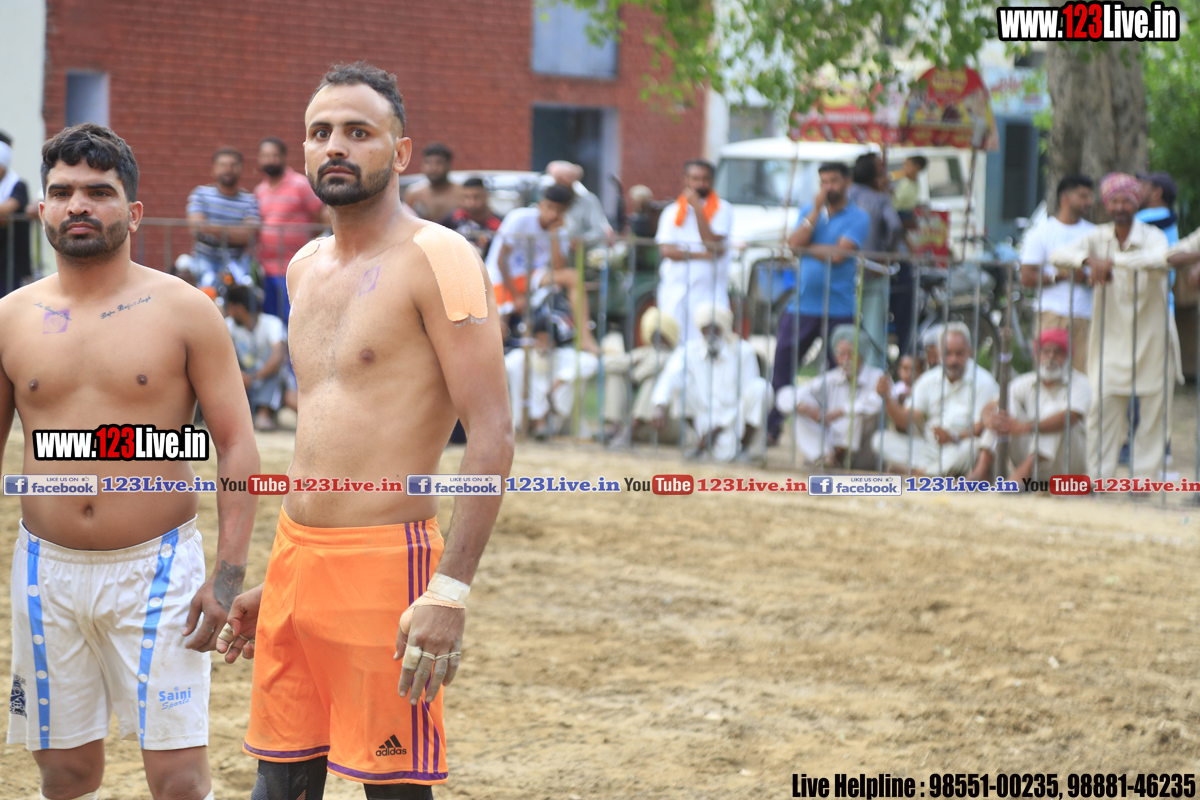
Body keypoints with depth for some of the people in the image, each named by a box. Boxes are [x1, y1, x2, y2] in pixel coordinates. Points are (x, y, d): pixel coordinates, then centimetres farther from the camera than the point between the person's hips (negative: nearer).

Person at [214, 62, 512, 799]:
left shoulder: (435, 258, -9)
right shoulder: (306, 267, 16)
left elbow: (493, 435, -15)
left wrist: (450, 591, -22)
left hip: (384, 564, -7)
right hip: (296, 558, 8)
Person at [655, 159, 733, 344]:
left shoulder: (722, 209, 7)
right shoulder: (672, 212, 12)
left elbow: (712, 242, -7)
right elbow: (666, 250, -1)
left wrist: (697, 207, -7)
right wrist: (703, 255, -10)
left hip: (709, 291, -2)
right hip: (675, 291, 2)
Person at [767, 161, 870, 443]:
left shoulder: (858, 218, -2)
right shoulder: (808, 211, 13)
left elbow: (838, 254, -15)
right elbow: (794, 243, -5)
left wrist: (807, 247, -4)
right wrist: (816, 211, -8)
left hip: (838, 310, -4)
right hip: (801, 305, 4)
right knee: (781, 366, 2)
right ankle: (770, 427, 10)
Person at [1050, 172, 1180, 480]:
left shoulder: (1152, 237, -7)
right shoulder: (1098, 237, 4)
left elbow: (1160, 259, -30)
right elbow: (1059, 255, -7)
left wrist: (1113, 261, -34)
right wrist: (1088, 261, -27)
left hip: (1150, 336, -2)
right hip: (1112, 337, 2)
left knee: (1151, 414, 0)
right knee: (1102, 409, -3)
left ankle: (1143, 479, 7)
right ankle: (1098, 479, 4)